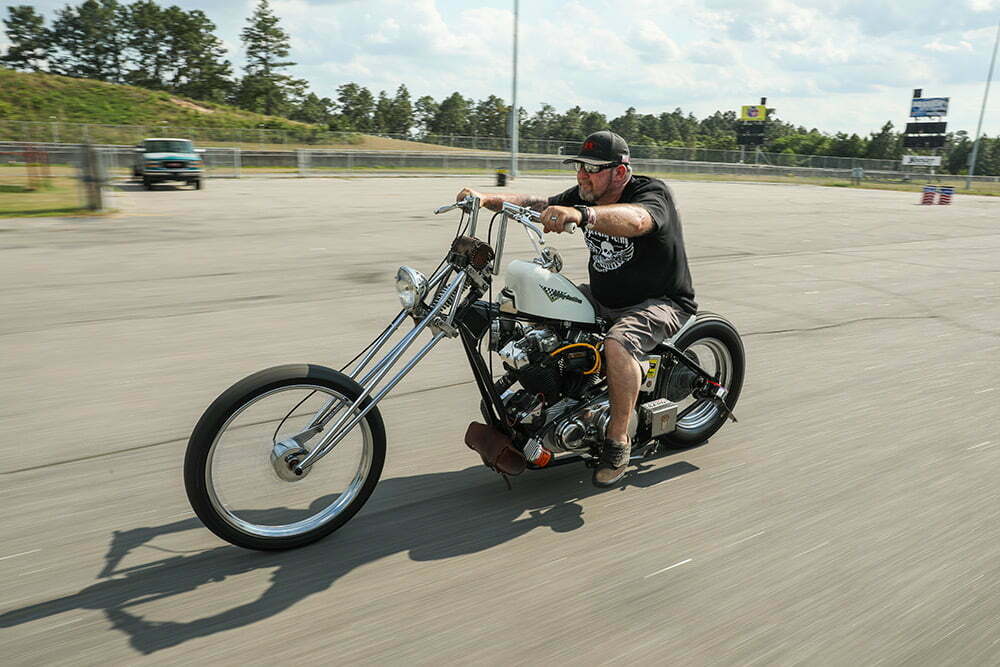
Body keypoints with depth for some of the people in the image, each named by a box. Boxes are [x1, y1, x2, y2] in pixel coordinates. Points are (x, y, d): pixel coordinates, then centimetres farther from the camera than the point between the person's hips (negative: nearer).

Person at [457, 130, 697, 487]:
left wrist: (580, 214, -60)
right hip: (601, 297, 7)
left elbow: (635, 220, -42)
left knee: (617, 345, -37)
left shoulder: (652, 192, -18)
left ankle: (618, 439, -18)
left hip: (660, 301, -7)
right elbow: (536, 203, -7)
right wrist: (488, 199, -25)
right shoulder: (585, 196, 4)